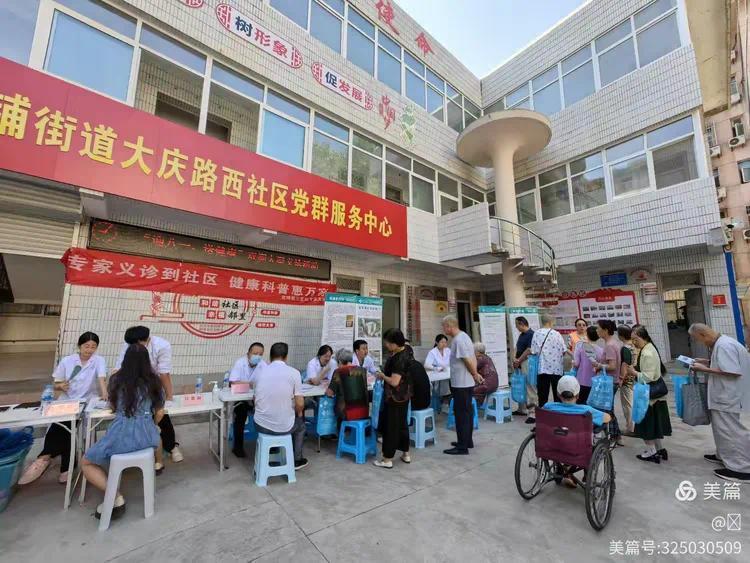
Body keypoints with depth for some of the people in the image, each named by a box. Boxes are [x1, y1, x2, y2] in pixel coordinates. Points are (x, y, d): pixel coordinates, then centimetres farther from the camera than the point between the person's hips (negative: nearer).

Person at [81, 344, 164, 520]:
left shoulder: (116, 379, -1)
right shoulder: (154, 381, 1)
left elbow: (113, 407, 18)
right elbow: (159, 413, 7)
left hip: (121, 436, -3)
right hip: (147, 436, 3)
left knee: (86, 462, 22)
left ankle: (116, 497, 6)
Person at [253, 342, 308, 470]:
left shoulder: (261, 372, 0)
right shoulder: (293, 372, -12)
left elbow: (255, 401, 11)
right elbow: (300, 404, -12)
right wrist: (299, 413, 11)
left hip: (261, 425, 3)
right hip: (284, 426, -3)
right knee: (300, 424, 31)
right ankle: (296, 460, 39)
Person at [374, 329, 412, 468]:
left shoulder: (399, 359, -27)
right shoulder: (406, 351, 2)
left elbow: (394, 382, -28)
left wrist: (382, 376, -12)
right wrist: (385, 374, 8)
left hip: (395, 397, -9)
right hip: (404, 396, 9)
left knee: (391, 426, 4)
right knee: (402, 424, 20)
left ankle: (387, 459, 17)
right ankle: (406, 454, 33)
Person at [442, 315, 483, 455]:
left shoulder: (458, 340, -21)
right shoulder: (463, 336, 10)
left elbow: (469, 361, -20)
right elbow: (473, 358, 14)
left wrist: (475, 375, -5)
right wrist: (476, 374, 10)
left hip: (460, 384, -10)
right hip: (467, 383, 10)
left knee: (461, 414, 0)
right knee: (467, 412, 18)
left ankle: (462, 447, 10)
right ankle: (467, 441, 31)